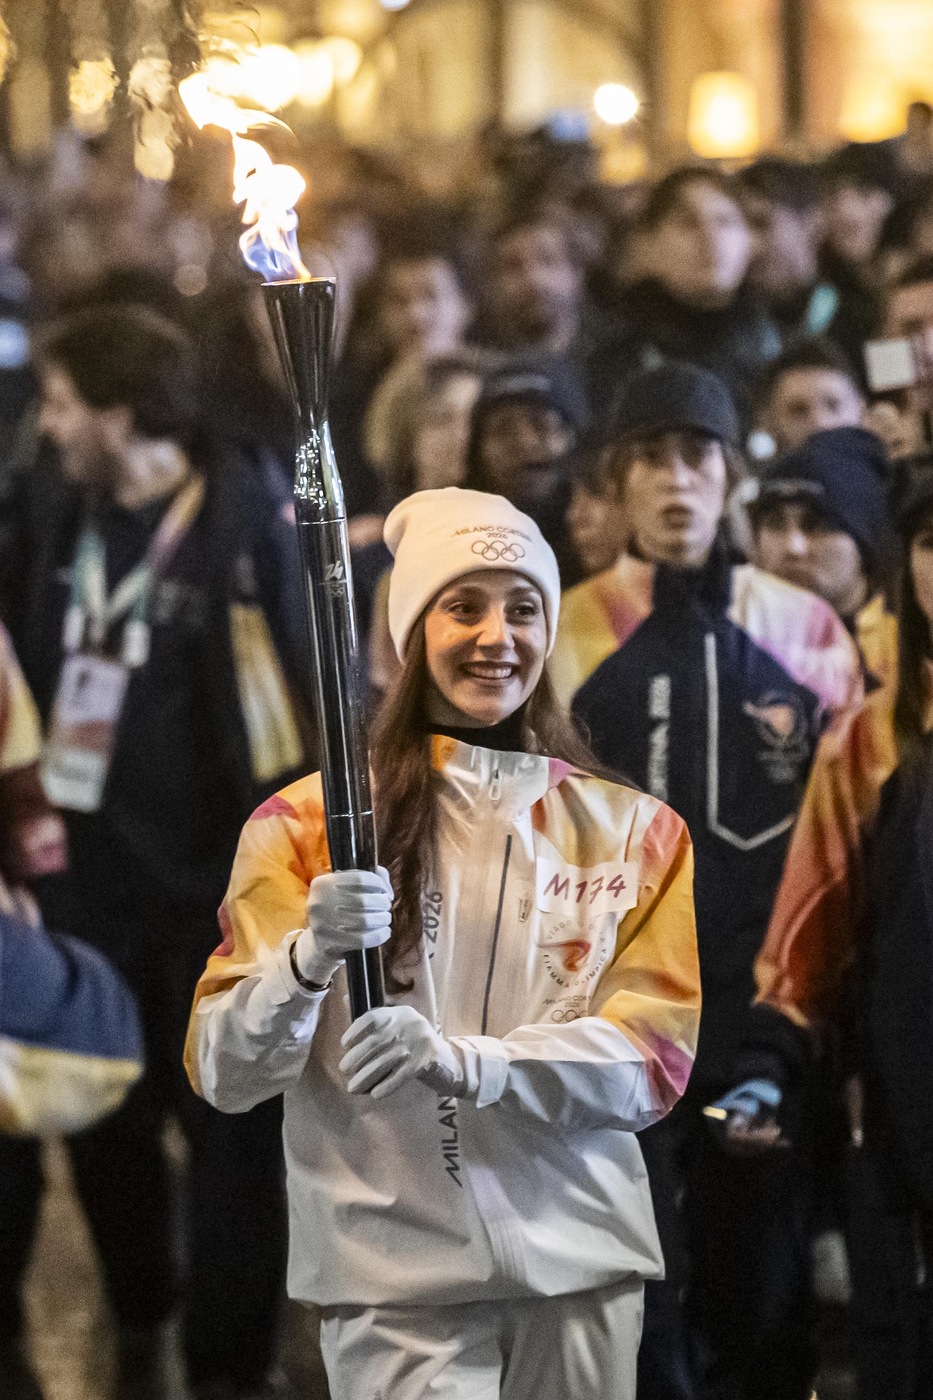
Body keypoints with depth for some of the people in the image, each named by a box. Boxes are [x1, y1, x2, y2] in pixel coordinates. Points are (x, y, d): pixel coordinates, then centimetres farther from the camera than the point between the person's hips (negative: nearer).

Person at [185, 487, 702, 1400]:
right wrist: (309, 959, -26)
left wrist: (459, 1061, -19)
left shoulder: (634, 832, 8)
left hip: (581, 1254, 3)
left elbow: (656, 1061, -3)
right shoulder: (312, 823, 0)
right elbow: (224, 1074, -5)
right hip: (395, 1268, -2)